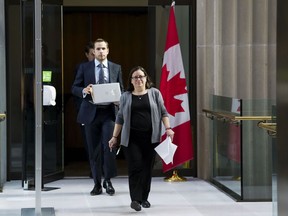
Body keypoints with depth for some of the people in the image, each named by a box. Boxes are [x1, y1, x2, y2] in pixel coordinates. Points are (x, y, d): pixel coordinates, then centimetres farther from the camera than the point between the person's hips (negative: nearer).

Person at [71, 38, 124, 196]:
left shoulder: (116, 68, 9)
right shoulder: (84, 67, 6)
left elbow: (121, 90, 13)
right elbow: (74, 88, 6)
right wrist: (84, 91, -16)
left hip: (109, 112, 0)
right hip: (91, 112, 0)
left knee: (109, 146, -13)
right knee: (94, 150, 5)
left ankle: (108, 180, 3)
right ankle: (97, 184, 15)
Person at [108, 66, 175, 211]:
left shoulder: (155, 93, 8)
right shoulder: (125, 97, 9)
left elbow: (163, 112, 8)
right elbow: (120, 118, 12)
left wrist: (168, 128, -5)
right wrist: (114, 137, 10)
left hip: (150, 138, 1)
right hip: (131, 138, -1)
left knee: (147, 168, 3)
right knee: (135, 167, -10)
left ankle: (144, 198, 14)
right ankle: (135, 199, -10)